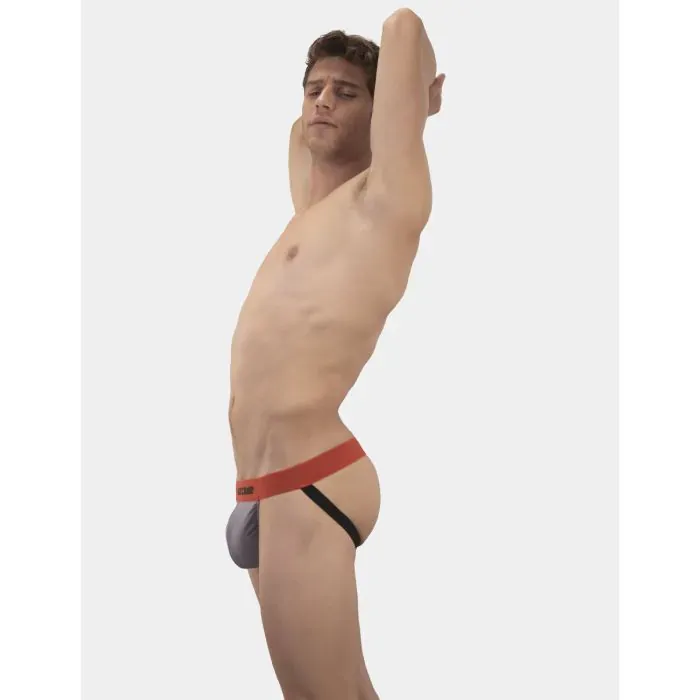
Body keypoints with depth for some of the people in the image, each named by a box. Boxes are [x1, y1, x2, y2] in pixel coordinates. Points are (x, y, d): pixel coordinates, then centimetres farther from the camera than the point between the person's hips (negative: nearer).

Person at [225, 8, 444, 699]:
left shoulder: (384, 198, -5)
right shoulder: (314, 206, 18)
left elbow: (404, 23, -9)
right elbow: (304, 129, 40)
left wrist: (422, 96, 8)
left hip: (306, 485, -9)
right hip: (273, 484, 9)